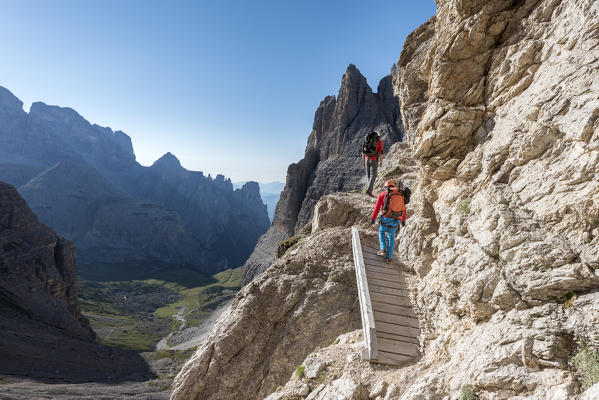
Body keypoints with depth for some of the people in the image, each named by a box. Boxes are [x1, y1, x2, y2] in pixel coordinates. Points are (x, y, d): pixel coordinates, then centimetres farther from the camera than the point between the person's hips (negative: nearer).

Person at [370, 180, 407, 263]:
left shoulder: (382, 194, 2)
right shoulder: (401, 194, 12)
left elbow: (377, 207, -3)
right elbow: (404, 209, 15)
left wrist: (373, 218, -1)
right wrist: (403, 220, 23)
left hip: (385, 218, -3)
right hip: (396, 220, 3)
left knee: (381, 232, 24)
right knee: (391, 237, 16)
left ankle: (383, 249, 9)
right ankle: (389, 257, 15)